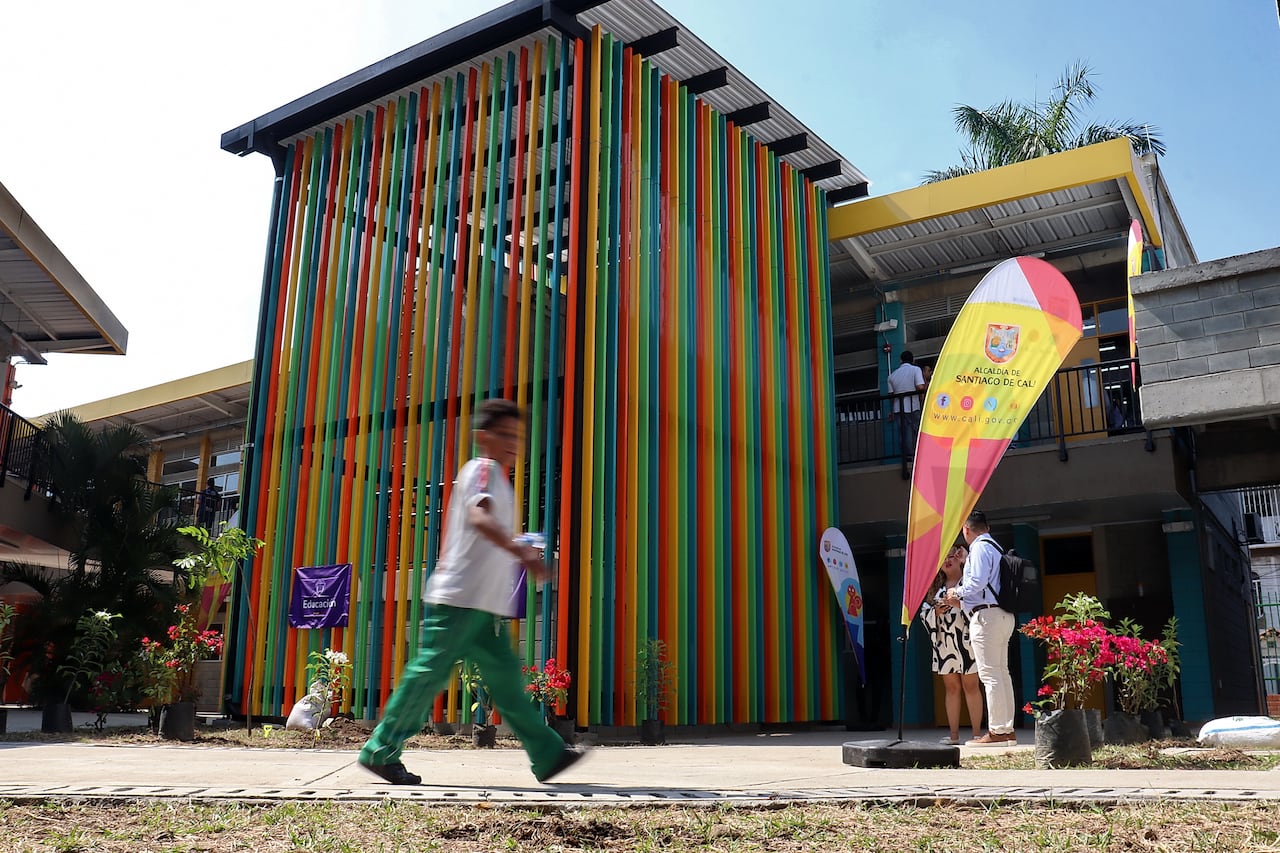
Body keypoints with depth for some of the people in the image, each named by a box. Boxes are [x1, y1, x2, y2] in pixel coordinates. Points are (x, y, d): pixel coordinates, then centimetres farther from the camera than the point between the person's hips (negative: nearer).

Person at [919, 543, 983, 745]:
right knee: (952, 688, 6)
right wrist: (936, 611, -4)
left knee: (971, 687, -3)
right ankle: (954, 735, 7)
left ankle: (977, 733, 0)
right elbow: (924, 613, 14)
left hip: (966, 641, -4)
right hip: (944, 643, 4)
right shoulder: (936, 588, 16)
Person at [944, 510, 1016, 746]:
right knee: (1001, 672, 11)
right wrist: (962, 600, 18)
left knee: (990, 674, -9)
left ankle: (997, 731, -9)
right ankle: (1007, 729, 15)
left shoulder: (980, 548, -8)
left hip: (986, 615, -10)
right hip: (1003, 614, 10)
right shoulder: (996, 548, 21)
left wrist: (957, 593, -3)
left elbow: (977, 582, -20)